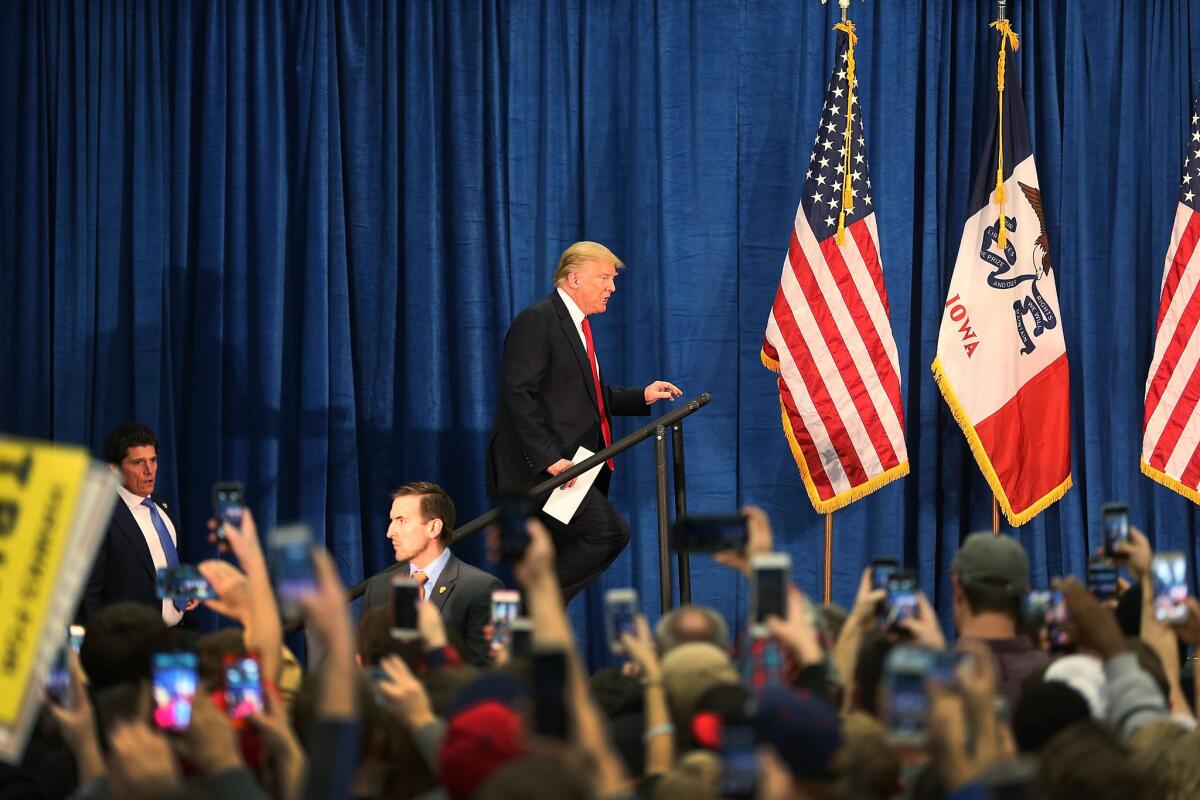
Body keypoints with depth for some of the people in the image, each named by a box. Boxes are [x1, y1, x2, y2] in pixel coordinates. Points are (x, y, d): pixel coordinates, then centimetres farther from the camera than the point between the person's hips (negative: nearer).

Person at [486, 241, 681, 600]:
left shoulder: (575, 324, 19)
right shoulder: (537, 321, -12)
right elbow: (518, 395, -20)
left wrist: (641, 397, 14)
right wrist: (548, 457, -25)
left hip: (563, 467, 10)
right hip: (538, 469, -10)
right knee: (611, 532, -18)